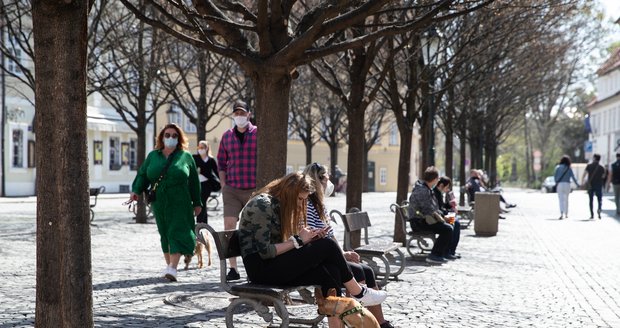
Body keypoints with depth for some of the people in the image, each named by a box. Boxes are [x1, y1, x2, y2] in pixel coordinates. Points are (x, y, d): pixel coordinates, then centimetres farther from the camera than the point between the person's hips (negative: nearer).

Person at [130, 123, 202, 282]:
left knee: (177, 233, -13)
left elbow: (194, 181, 7)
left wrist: (197, 203, 6)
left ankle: (172, 268, -21)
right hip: (159, 203, 3)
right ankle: (169, 264, 17)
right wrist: (136, 190, -9)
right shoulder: (153, 156, 13)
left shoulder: (185, 156, 6)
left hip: (180, 203, -3)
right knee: (164, 234, 8)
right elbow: (142, 175, 10)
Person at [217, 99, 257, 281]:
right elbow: (221, 162, 16)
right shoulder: (227, 136, 10)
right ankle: (233, 269, -2)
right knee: (229, 226, -8)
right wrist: (223, 185, 7)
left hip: (254, 190, -2)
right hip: (232, 189, 2)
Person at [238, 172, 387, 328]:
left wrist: (309, 237, -4)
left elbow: (281, 244, 11)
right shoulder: (262, 204, -13)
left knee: (330, 272, -15)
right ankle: (359, 293, 1)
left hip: (273, 265, 9)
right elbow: (264, 251, -19)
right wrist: (298, 241, -14)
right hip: (261, 268, -9)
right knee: (328, 245, -16)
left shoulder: (279, 205, 17)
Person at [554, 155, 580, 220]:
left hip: (559, 184, -1)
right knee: (566, 199, 16)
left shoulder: (558, 167, 1)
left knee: (561, 200, -5)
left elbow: (555, 176, 1)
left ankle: (561, 214, -23)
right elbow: (573, 177, -2)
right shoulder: (569, 168, 1)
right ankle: (566, 214, 22)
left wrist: (556, 182, 17)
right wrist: (577, 184, 7)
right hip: (567, 184, 1)